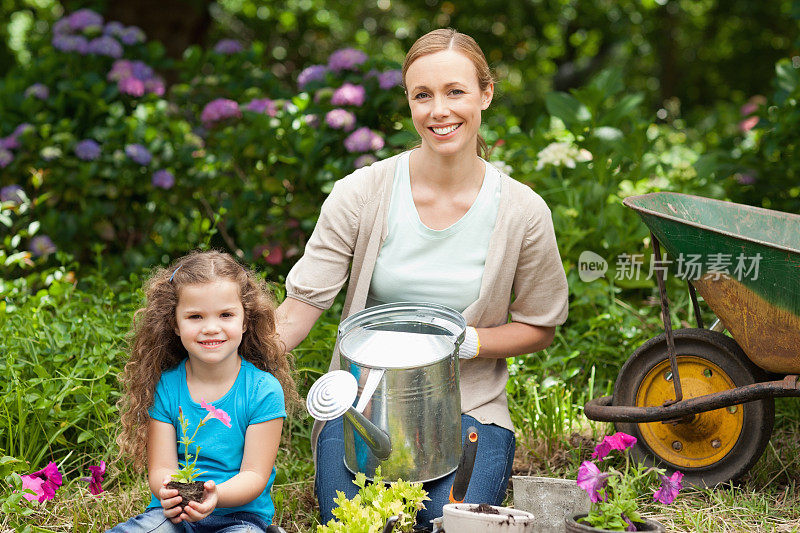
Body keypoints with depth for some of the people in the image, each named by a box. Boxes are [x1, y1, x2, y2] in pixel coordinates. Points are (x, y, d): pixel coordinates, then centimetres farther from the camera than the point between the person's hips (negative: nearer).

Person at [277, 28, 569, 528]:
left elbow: (539, 327, 5)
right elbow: (303, 303, -7)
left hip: (470, 406, 0)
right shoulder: (361, 194, -7)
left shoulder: (523, 212, -6)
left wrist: (466, 341, -14)